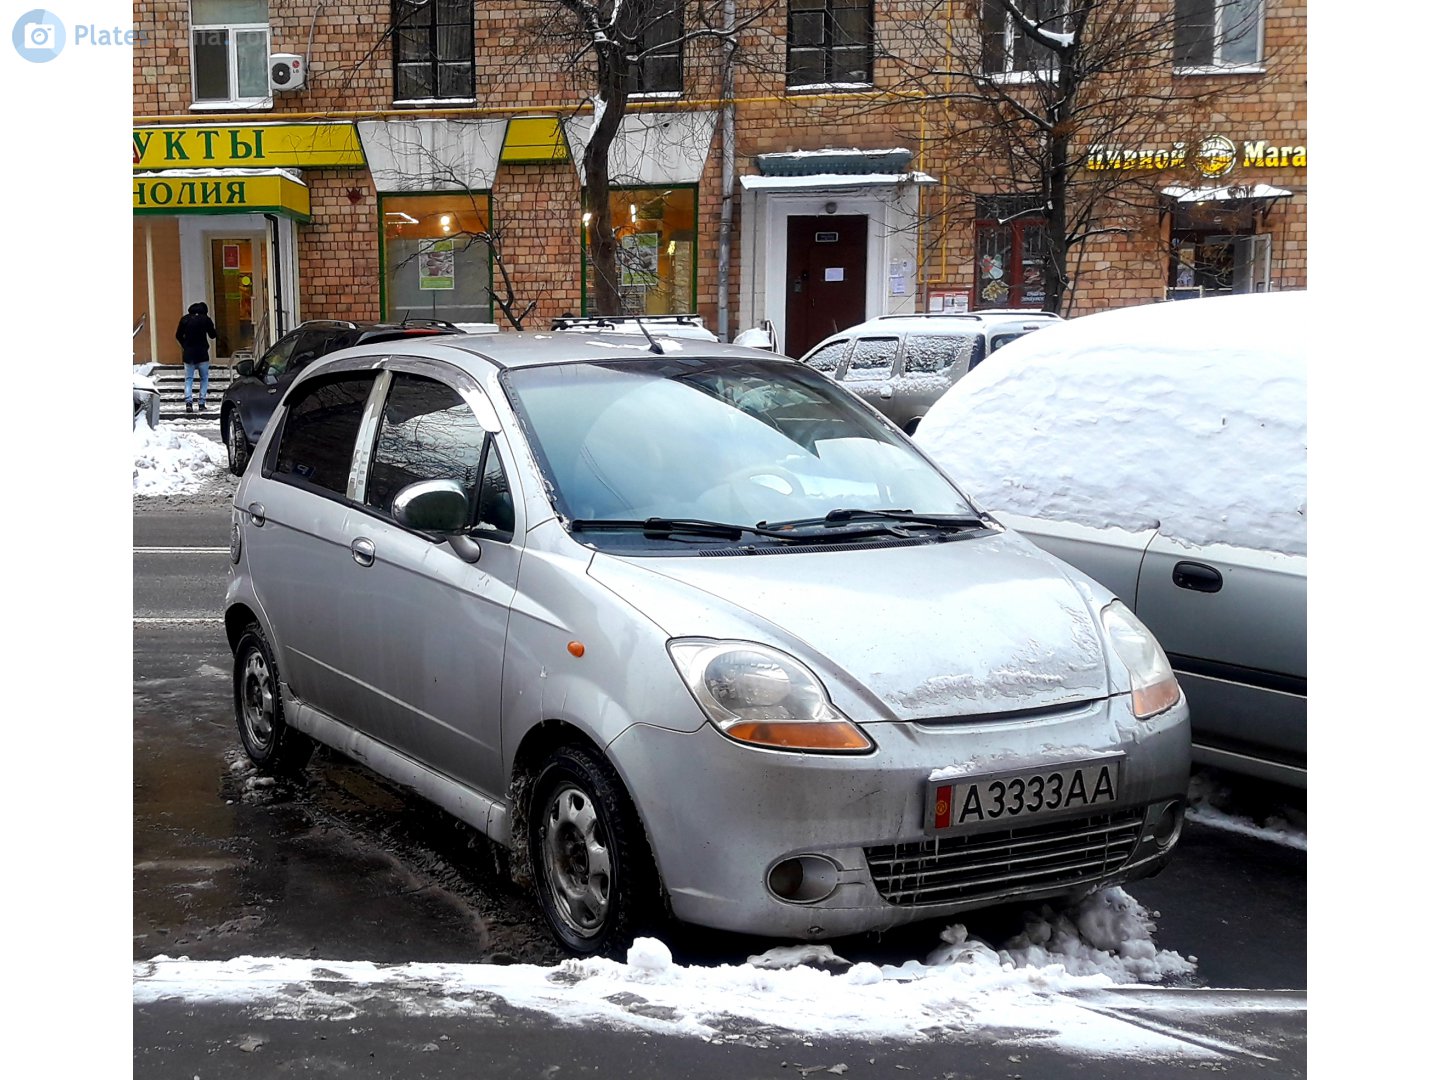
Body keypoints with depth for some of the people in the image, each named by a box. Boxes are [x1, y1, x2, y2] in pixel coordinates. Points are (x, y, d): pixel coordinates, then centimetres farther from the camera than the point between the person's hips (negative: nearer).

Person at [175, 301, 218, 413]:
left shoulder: (184, 319, 4)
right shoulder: (205, 319, -6)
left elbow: (178, 335, 8)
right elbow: (212, 334, -1)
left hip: (188, 354, 2)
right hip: (202, 353, -2)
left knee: (188, 379, 6)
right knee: (204, 378, 8)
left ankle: (188, 402, -11)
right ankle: (202, 403, 2)